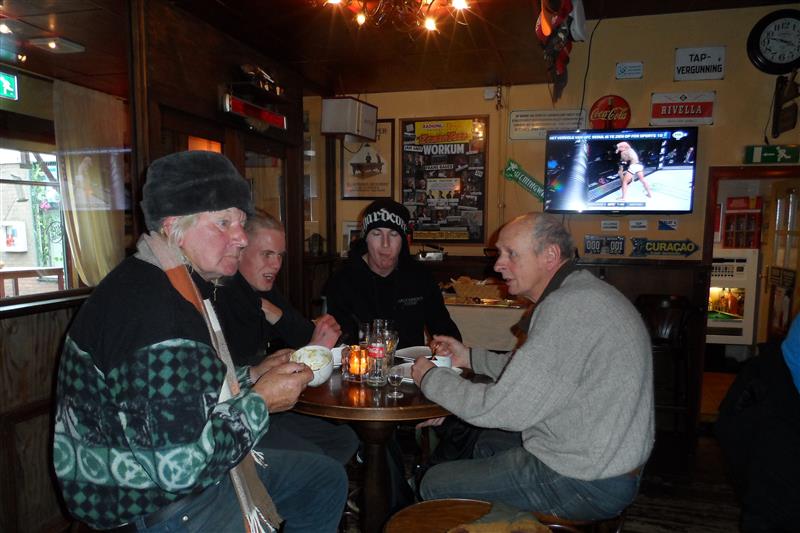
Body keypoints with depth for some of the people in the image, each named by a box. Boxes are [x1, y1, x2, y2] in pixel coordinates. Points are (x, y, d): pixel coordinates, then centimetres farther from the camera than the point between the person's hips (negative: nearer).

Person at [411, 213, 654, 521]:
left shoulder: (567, 307, -27)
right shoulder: (585, 293, 7)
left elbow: (501, 410, -25)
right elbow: (536, 371, 17)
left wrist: (430, 378, -10)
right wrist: (470, 357, 15)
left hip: (585, 484, -10)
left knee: (435, 484, 1)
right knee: (488, 443, 29)